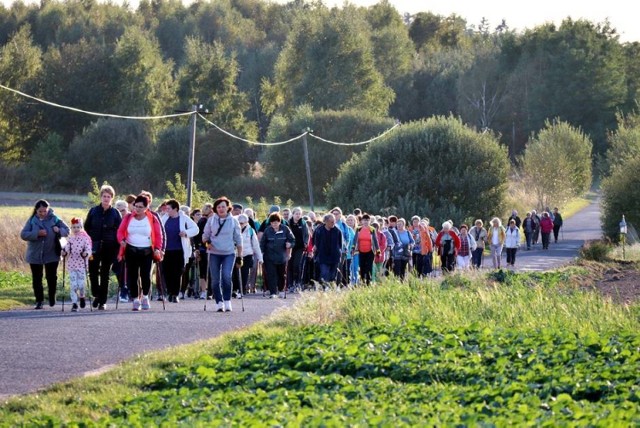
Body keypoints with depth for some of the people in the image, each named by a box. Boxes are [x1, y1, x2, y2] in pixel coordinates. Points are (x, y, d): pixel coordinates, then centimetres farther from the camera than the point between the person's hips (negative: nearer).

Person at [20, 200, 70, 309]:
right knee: (37, 279, 4)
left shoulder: (54, 219, -2)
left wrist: (59, 230, -22)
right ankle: (39, 301, 12)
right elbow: (23, 234, -9)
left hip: (52, 254, -1)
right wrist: (37, 233, -24)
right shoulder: (32, 221, -1)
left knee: (52, 277, 4)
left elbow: (67, 230, 1)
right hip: (35, 255, 1)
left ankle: (52, 296, 27)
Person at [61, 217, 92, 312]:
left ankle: (82, 297, 28)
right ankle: (74, 303, 4)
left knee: (81, 284, -3)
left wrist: (86, 253, -27)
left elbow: (88, 249, -7)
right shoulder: (70, 239, 5)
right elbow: (67, 249, 0)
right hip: (72, 264, 2)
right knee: (73, 285, -2)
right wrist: (64, 252, -21)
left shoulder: (85, 238, -2)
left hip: (82, 264, -2)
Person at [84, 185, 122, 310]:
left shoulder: (115, 213, 3)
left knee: (105, 275, 3)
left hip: (109, 248, -1)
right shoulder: (93, 211, 5)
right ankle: (96, 295, 20)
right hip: (94, 247, 1)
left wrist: (117, 247, -6)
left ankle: (103, 301, 8)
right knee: (93, 272, -1)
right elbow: (86, 228, 8)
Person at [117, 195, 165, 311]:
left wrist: (158, 248, -10)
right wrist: (122, 240, -12)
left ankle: (145, 297, 18)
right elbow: (120, 231, 8)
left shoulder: (153, 219, -1)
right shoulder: (128, 218, 4)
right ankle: (136, 299, 9)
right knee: (132, 276, -2)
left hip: (147, 252, -1)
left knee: (146, 275, -4)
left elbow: (159, 235, 2)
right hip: (131, 250, 1)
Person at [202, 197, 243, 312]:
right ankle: (219, 303, 9)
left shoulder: (233, 221, 5)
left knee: (226, 277, -18)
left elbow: (238, 239, 8)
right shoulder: (211, 220, 6)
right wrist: (207, 243, -10)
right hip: (214, 253, 2)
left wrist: (240, 255, 6)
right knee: (215, 280, 1)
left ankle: (227, 301, -7)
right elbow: (205, 235, 12)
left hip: (229, 253, -2)